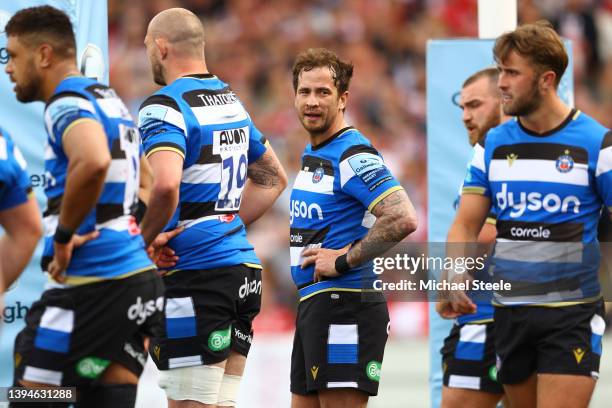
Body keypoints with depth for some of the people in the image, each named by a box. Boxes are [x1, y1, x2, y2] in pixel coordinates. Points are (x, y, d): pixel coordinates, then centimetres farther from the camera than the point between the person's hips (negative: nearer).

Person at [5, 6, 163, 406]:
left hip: (90, 285, -9)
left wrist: (63, 235, -21)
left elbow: (93, 163, -33)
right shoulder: (112, 101, 19)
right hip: (139, 275, 9)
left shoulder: (68, 105, -11)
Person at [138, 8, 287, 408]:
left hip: (195, 275, -8)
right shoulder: (231, 101, 16)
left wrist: (143, 240, -13)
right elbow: (273, 178, 28)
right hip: (244, 269, 8)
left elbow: (166, 186, -29)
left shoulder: (164, 107, -12)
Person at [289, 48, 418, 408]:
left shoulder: (354, 155, -14)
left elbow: (402, 218, -27)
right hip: (312, 304, 10)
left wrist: (344, 260, -19)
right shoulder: (312, 154, 16)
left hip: (343, 307, -10)